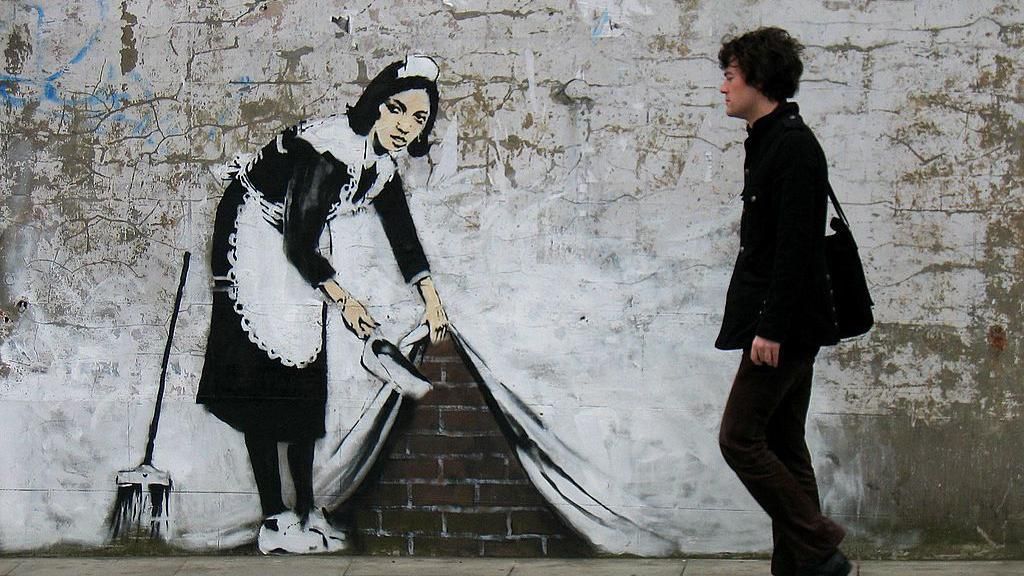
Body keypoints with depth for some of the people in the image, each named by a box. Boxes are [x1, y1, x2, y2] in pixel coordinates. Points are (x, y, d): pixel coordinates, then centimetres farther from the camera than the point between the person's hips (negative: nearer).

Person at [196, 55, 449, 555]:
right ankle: (274, 523, -9)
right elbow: (297, 242, -25)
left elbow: (401, 230, 10)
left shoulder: (383, 159, -4)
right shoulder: (330, 152, -30)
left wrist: (431, 297, 7)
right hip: (254, 236, -9)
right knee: (264, 377, -10)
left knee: (306, 380, 9)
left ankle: (305, 512, 17)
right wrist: (343, 298, -12)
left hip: (303, 246, 9)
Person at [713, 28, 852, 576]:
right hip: (786, 327, 10)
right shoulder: (768, 141, 16)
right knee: (783, 445, 12)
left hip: (785, 327, -10)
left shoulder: (792, 145, -15)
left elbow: (796, 245, -22)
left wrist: (771, 327, -23)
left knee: (740, 437, -8)